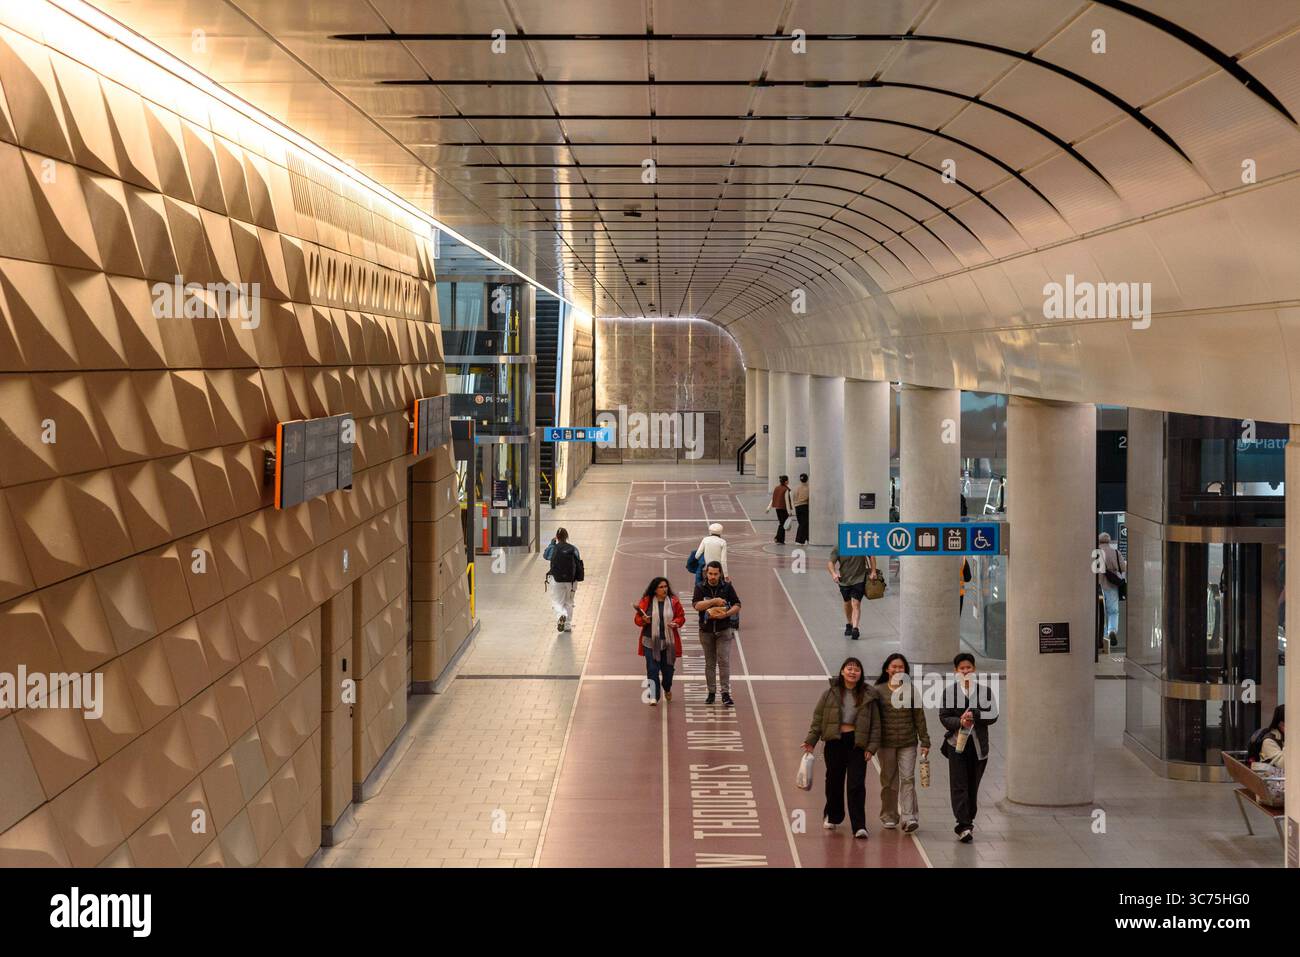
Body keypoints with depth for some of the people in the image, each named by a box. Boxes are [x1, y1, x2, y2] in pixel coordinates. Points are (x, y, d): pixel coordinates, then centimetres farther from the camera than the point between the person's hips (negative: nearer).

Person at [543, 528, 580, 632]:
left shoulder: (553, 549, -6)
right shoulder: (573, 549, -1)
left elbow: (545, 555, 16)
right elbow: (578, 564, 5)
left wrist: (551, 543, 25)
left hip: (556, 580, -2)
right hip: (571, 580, 2)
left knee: (557, 602, 6)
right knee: (568, 603, 17)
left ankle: (561, 615, -26)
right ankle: (568, 626, 17)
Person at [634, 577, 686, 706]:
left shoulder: (673, 601, 2)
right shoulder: (646, 602, -1)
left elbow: (681, 617, 7)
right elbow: (637, 619, 4)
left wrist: (676, 623, -13)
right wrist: (644, 620, -18)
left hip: (669, 642, 1)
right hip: (651, 642, -1)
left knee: (667, 668, 11)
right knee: (652, 669, -8)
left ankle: (667, 689, 41)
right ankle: (654, 697, -5)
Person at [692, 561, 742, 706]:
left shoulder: (727, 587, -1)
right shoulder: (700, 588, -1)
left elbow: (737, 605, 1)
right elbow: (697, 605, -15)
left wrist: (726, 614, -16)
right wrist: (714, 601, -25)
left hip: (724, 630, -1)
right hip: (706, 630, 1)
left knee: (724, 661, -9)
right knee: (709, 663, 9)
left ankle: (725, 693, -9)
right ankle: (711, 692, 18)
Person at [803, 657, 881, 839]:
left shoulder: (868, 696, 1)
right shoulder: (830, 694, 1)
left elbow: (875, 724, 4)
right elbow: (818, 718, 5)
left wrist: (872, 747, -3)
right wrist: (810, 740, -1)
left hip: (857, 743, -1)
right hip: (834, 742, 1)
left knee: (857, 785, -8)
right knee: (834, 782, 12)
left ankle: (859, 826, -8)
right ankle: (833, 817, 34)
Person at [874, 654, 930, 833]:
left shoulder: (911, 690, 3)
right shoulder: (879, 691, 1)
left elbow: (919, 717, 6)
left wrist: (924, 742, 3)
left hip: (908, 743, 0)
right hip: (886, 743, 0)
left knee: (908, 779, -8)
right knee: (889, 781, 8)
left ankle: (909, 817, -11)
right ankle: (889, 817, 19)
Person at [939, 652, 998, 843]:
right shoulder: (949, 692, 4)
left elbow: (993, 715, -3)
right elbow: (943, 717, 1)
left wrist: (974, 715, -18)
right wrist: (960, 722, -17)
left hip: (978, 745, 1)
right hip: (956, 743, -1)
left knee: (973, 786, 9)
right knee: (959, 786, -8)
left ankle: (968, 821, 24)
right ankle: (964, 826, -11)